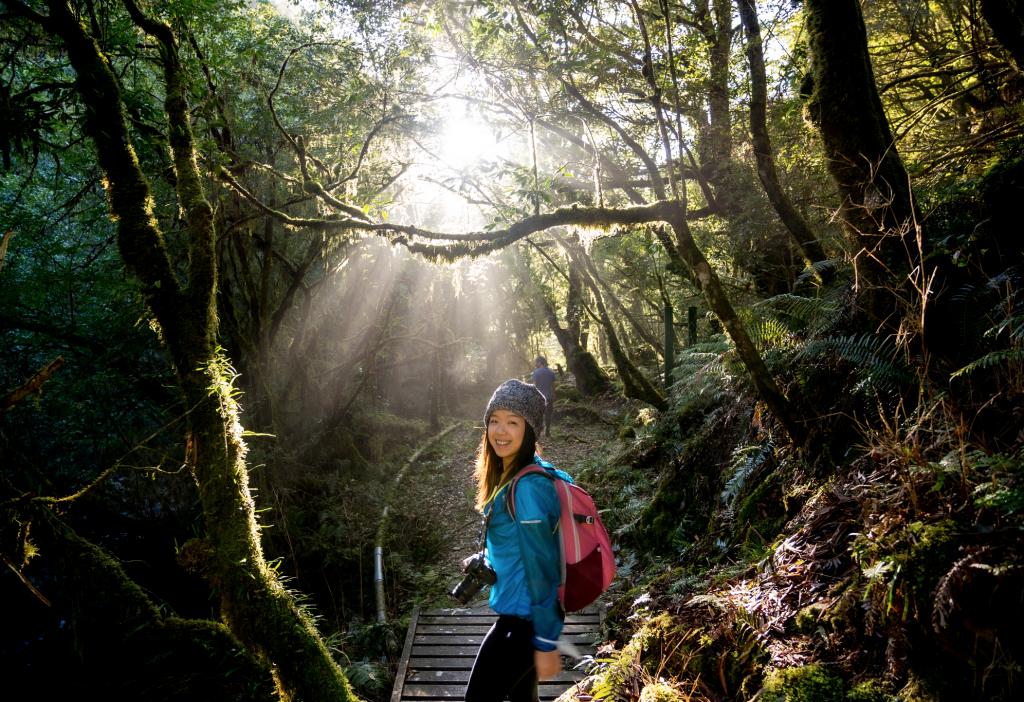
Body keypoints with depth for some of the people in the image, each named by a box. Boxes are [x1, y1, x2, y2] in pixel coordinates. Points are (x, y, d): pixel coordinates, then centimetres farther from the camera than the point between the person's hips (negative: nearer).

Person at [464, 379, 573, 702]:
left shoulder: (527, 488, -25)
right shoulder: (509, 476, 4)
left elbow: (541, 567, -23)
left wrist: (545, 644, -18)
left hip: (523, 620, -9)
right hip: (521, 613, 9)